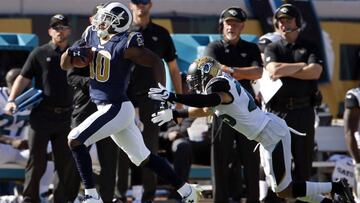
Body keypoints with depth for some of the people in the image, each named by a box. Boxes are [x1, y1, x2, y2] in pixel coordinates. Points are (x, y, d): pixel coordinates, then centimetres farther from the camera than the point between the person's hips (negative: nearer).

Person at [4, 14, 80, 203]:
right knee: (37, 160, -3)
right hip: (42, 115, -3)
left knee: (66, 162, 5)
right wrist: (11, 99, -13)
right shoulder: (39, 54, 3)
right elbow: (23, 78, -1)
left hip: (65, 116, 3)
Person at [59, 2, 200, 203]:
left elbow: (156, 61, -16)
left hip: (117, 109, -8)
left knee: (75, 140, -14)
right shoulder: (92, 37, 7)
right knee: (143, 158, 15)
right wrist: (72, 51, -10)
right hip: (108, 108, 8)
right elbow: (65, 65, 11)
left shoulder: (124, 45, -16)